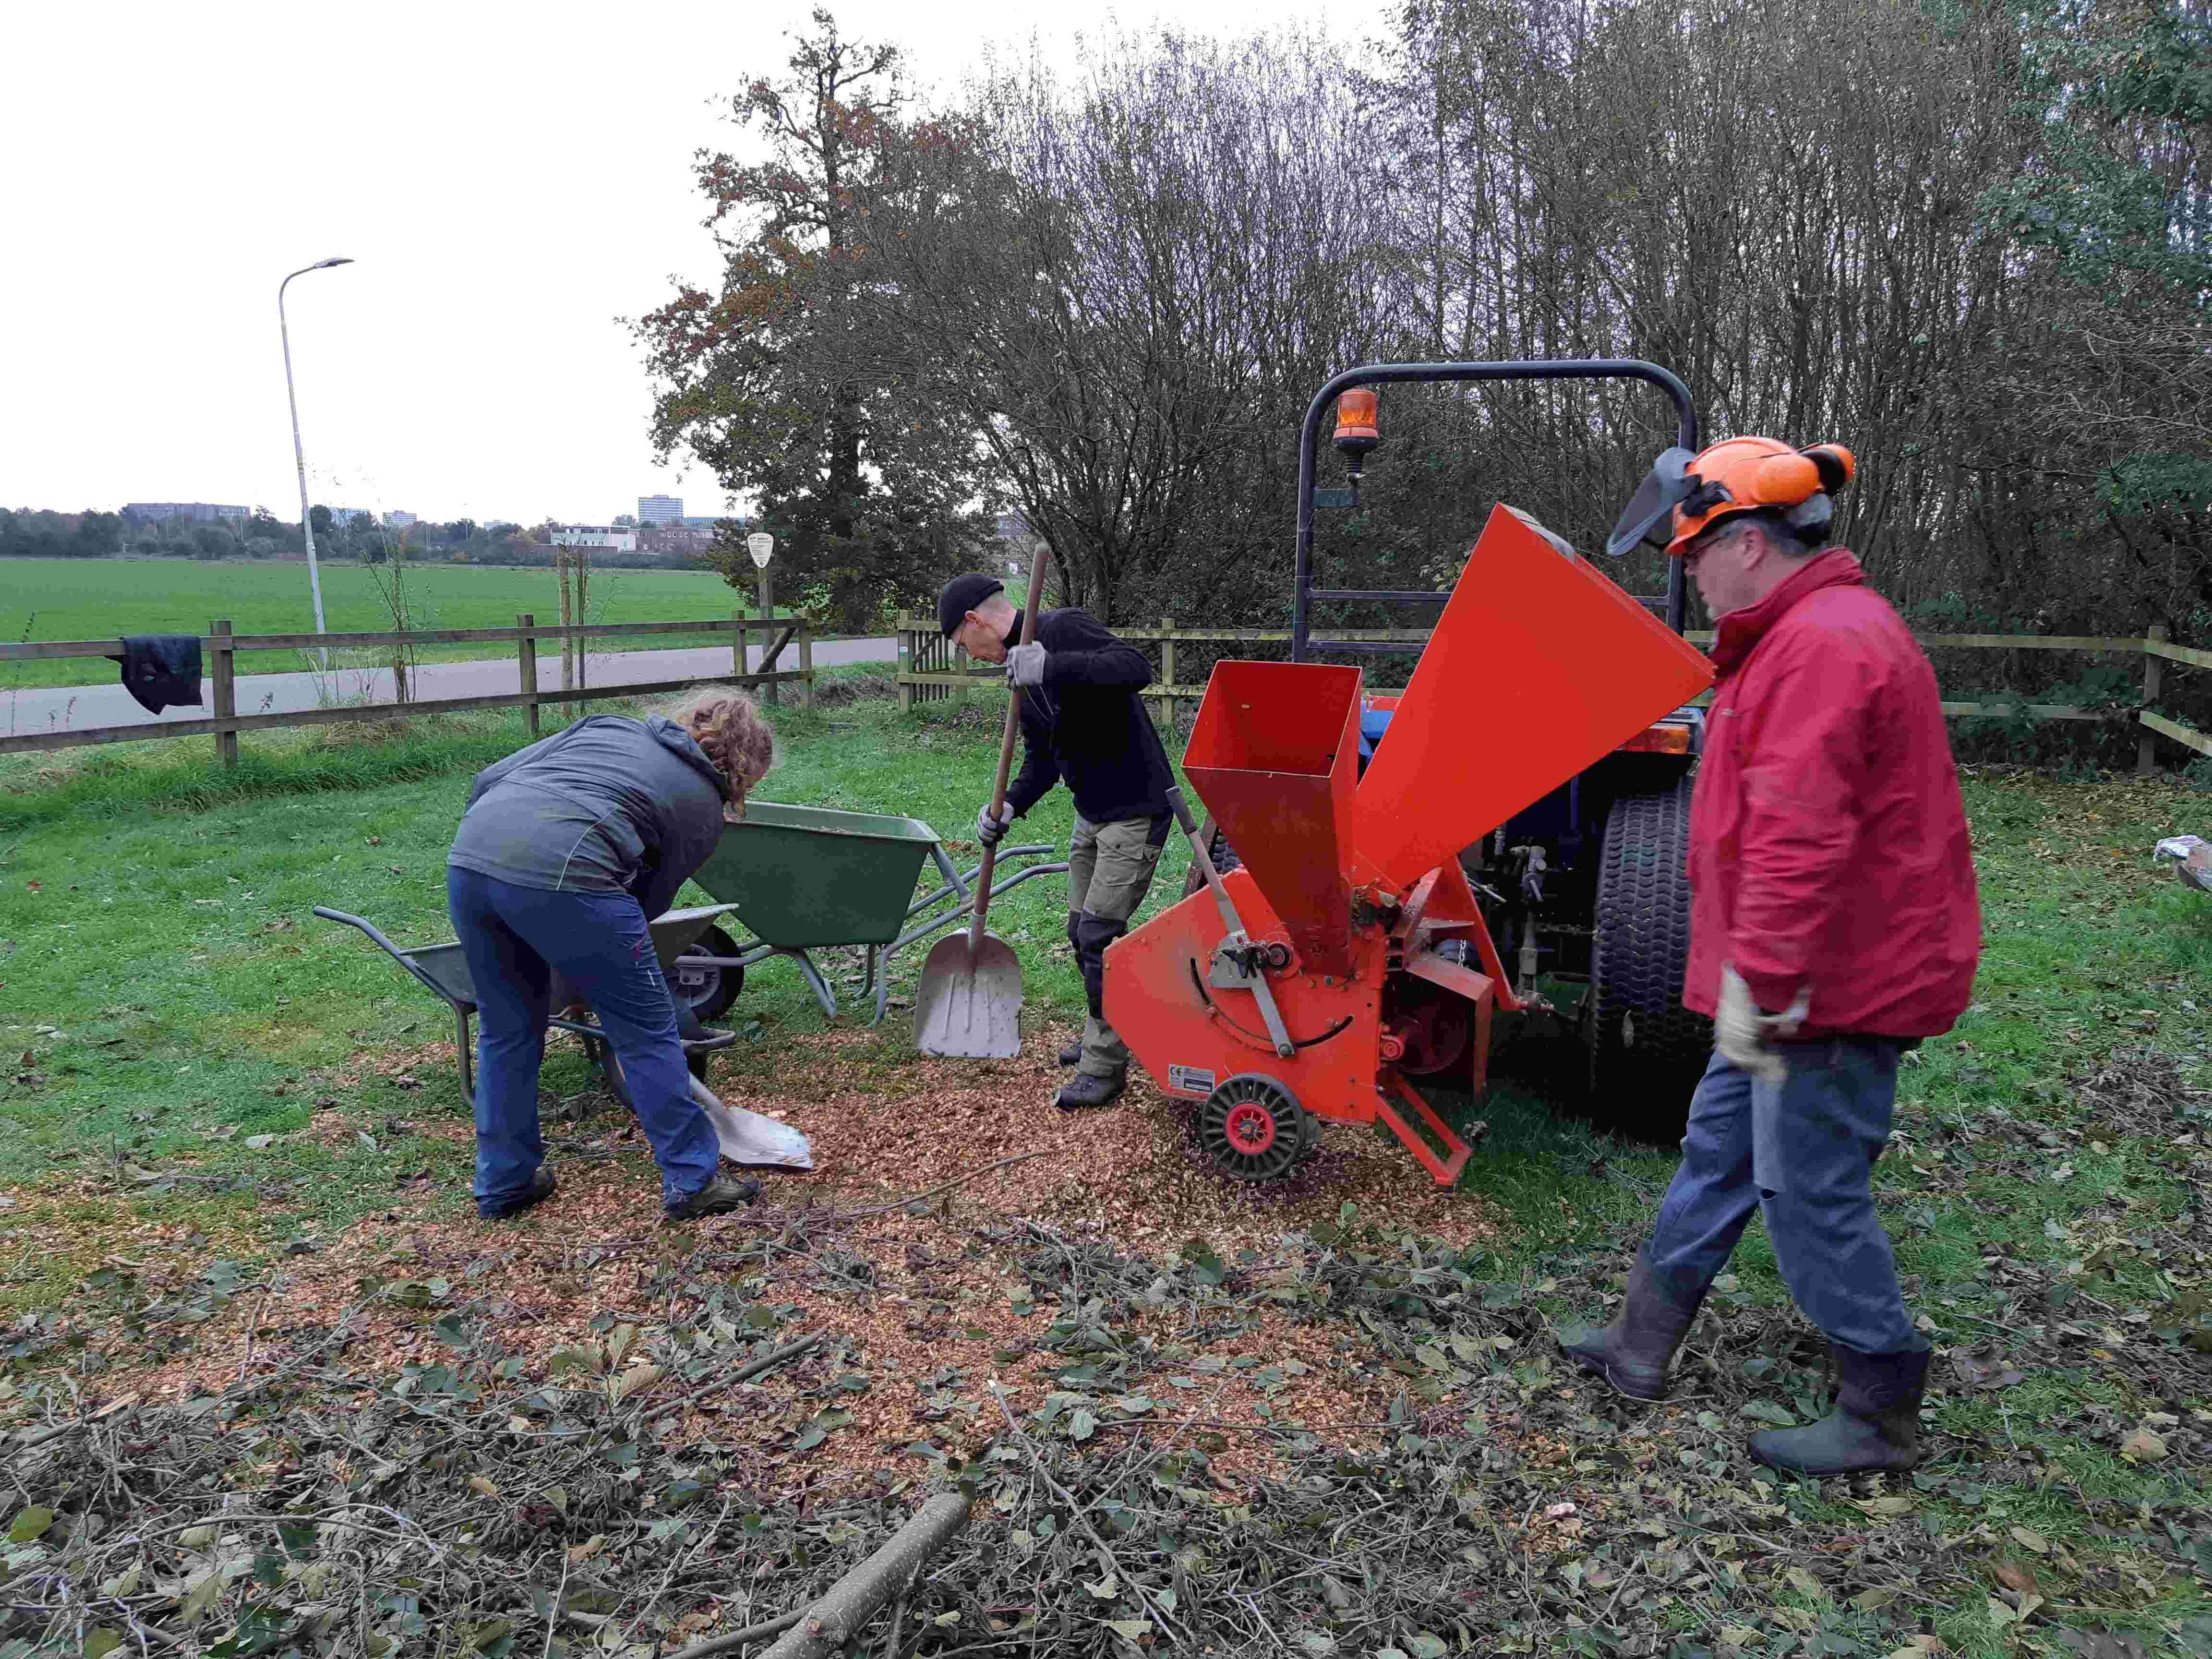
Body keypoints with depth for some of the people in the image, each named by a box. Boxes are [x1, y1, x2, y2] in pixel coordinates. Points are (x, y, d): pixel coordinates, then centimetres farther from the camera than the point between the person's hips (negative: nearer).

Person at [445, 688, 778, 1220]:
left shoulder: (608, 725, 29)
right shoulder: (704, 809, 17)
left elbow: (490, 778, 23)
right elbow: (651, 899, 19)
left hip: (468, 856, 6)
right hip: (560, 875, -6)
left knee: (507, 1028, 23)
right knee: (646, 1030, 11)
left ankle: (503, 1184, 34)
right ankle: (692, 1180, 19)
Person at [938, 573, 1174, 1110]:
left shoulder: (1062, 630, -17)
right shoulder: (1019, 664, 12)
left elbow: (1135, 668, -34)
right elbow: (1041, 758, 14)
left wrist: (1052, 667, -42)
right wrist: (1009, 806, -3)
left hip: (1135, 812, -10)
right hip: (1093, 813, 10)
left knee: (1099, 933, -9)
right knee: (1082, 930, 17)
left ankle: (1104, 1068, 3)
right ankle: (1108, 1037, 35)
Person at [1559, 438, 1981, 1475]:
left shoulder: (1822, 647, -21)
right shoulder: (1812, 632, 15)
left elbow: (1798, 837, -29)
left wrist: (1757, 976, -26)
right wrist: (1753, 970, 19)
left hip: (1826, 985, -11)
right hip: (1810, 972, 11)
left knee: (1811, 1193, 2)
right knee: (1719, 1150, 18)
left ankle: (1882, 1416, 21)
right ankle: (1641, 1346, 32)